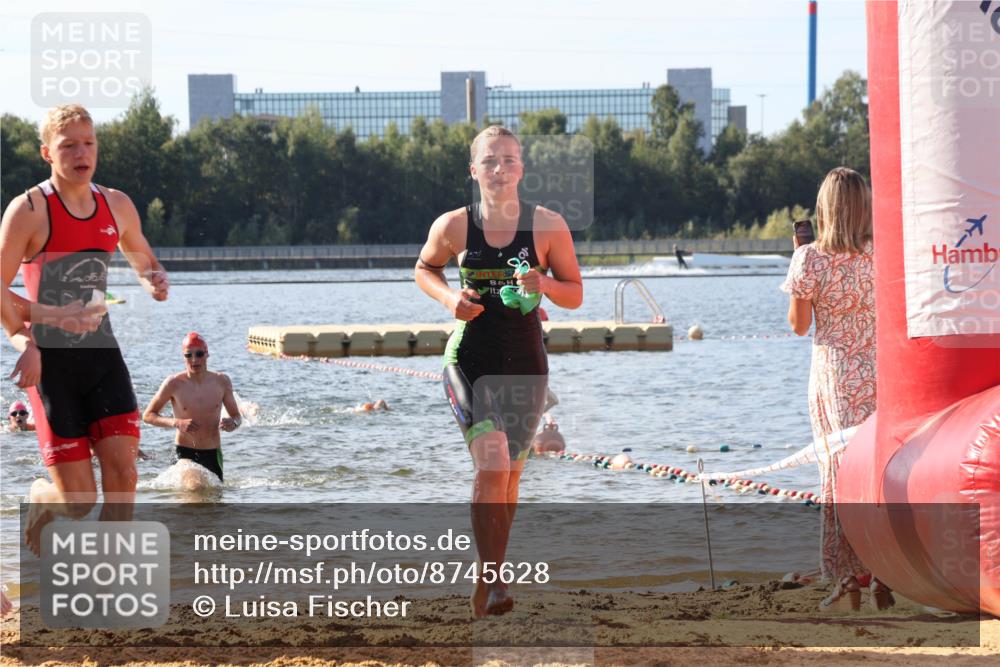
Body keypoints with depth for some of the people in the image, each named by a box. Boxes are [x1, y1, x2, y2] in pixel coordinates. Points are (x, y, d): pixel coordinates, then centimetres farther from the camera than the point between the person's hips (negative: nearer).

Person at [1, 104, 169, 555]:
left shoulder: (117, 206, 7)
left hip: (101, 352, 5)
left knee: (122, 471, -12)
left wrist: (155, 281, 1)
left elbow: (142, 260, 24)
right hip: (50, 361, -4)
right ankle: (39, 500, 32)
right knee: (79, 501, -5)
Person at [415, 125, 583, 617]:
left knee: (509, 475, 11)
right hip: (469, 360, -2)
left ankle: (490, 581, 29)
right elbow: (424, 269, 16)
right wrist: (449, 297, -4)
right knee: (492, 464, -20)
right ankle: (490, 583, -17)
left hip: (525, 365, 2)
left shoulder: (548, 226, -3)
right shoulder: (452, 226, -3)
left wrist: (543, 284, -16)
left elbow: (575, 295, 5)